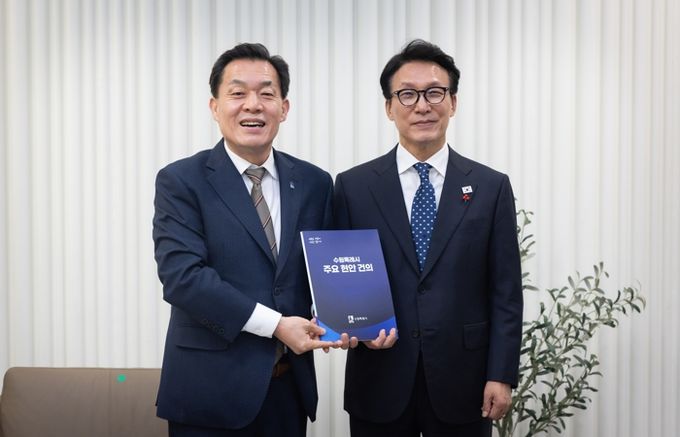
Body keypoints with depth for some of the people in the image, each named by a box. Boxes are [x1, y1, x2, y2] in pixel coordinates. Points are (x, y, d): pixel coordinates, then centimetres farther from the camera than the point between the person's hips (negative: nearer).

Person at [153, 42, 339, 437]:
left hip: (290, 386, 4)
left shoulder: (314, 183, 6)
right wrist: (274, 325, -20)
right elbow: (181, 275, -16)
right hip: (211, 389, -4)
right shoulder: (180, 181, -6)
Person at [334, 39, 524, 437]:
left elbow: (505, 292, 0)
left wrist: (501, 376, -5)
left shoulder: (491, 187, 2)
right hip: (381, 385, 0)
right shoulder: (353, 186, 2)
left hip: (461, 383, 0)